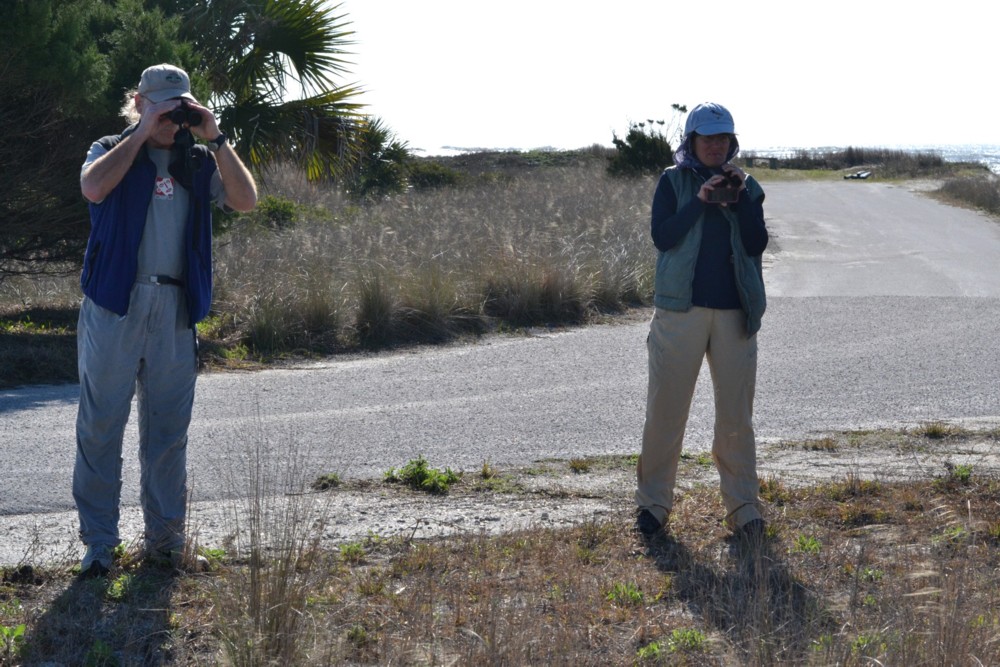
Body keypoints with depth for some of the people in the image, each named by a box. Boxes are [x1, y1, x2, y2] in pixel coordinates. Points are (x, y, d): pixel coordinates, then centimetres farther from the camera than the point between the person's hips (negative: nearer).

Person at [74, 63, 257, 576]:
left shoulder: (198, 162, 15)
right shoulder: (112, 151, 8)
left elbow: (245, 201, -1)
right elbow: (93, 188, -15)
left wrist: (215, 139, -4)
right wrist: (141, 133, -10)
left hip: (176, 308, 3)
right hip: (114, 304, -3)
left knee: (168, 429, 6)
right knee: (101, 424, -2)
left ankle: (165, 536, 14)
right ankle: (98, 542, 3)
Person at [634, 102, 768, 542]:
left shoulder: (747, 187, 11)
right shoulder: (673, 182, 6)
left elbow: (757, 244, 0)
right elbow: (662, 236, -7)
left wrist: (740, 199, -10)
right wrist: (700, 200, -15)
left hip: (734, 312, 2)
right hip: (680, 308, -2)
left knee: (736, 414, 3)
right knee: (665, 410, -1)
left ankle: (743, 508, 8)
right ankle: (653, 503, 9)